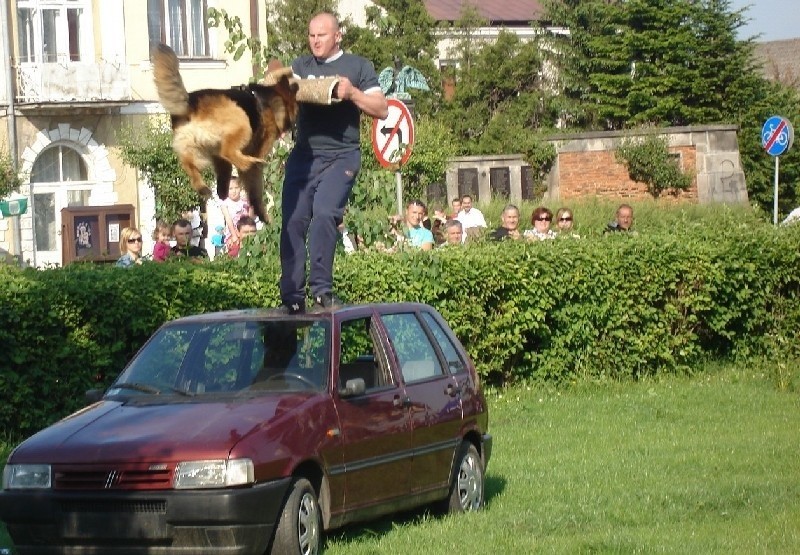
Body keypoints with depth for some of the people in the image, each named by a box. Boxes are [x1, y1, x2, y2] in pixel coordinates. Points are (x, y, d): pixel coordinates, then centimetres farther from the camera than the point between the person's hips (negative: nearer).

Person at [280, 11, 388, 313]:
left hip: (341, 155, -3)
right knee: (293, 220, -7)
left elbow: (382, 110, 2)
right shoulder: (301, 66, 18)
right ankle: (292, 296, -6)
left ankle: (321, 287, -18)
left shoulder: (357, 67, 8)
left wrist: (352, 93, -14)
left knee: (325, 212, -22)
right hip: (303, 154, 3)